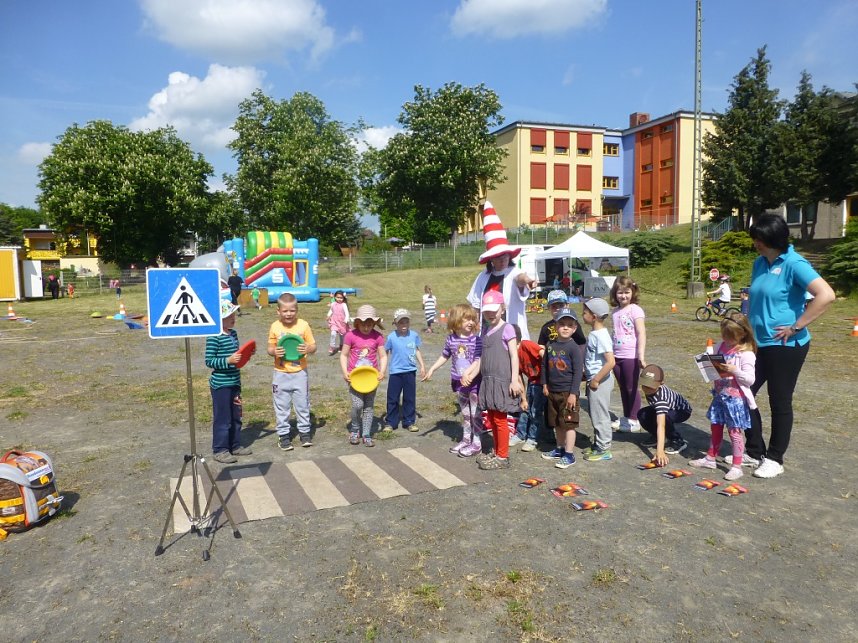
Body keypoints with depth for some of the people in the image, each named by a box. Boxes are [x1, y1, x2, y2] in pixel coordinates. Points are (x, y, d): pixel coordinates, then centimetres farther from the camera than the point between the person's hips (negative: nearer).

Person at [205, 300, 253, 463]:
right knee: (222, 418, 3)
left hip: (235, 382, 8)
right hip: (220, 384, -8)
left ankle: (235, 445, 30)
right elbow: (209, 361, -17)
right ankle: (220, 450, 16)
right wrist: (228, 361, -27)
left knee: (236, 416, 17)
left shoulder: (233, 333, 8)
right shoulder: (214, 338, -16)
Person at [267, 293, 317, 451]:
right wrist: (274, 352, -18)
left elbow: (313, 346, -1)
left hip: (300, 372, 0)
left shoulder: (303, 325, -6)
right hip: (281, 373, 1)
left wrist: (308, 349, -23)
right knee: (282, 405, 9)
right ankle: (283, 434, 22)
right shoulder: (275, 327, -3)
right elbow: (270, 348, 4)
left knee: (302, 404, 10)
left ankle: (304, 432, 25)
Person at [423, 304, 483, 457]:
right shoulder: (451, 339, 0)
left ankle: (476, 443, 15)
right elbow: (444, 356, 14)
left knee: (475, 413, 4)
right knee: (465, 412, 18)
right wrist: (431, 370, 13)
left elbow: (479, 361, -17)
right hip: (458, 382, 5)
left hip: (474, 381, -5)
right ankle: (466, 439, 31)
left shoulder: (476, 339, -14)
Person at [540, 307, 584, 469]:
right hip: (553, 391, 6)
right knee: (557, 423, 17)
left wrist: (573, 393, -16)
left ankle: (569, 454, 8)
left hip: (568, 392, -6)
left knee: (569, 424, 0)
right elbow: (545, 365, 14)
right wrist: (545, 384, 11)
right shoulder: (550, 345, 4)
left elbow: (578, 371, -14)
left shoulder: (573, 347, -12)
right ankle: (560, 449, 32)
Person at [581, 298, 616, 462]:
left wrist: (595, 380, -23)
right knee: (595, 414, 19)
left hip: (600, 381, -10)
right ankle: (598, 445, 32)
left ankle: (603, 449, 14)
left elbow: (611, 362, -29)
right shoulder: (594, 333, 7)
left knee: (599, 415, 2)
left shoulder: (601, 336, -22)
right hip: (594, 379, 10)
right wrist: (587, 375, 14)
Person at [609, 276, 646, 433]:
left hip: (630, 356, -6)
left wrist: (641, 356, -24)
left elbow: (641, 334, -16)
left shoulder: (635, 310, -10)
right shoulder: (615, 312, 9)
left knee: (632, 388, 4)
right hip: (617, 355, 6)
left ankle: (634, 421, 15)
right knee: (622, 388, 15)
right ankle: (626, 417, 27)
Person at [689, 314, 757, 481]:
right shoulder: (721, 346, 4)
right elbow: (712, 364, 16)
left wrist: (735, 370, -29)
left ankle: (737, 466, 11)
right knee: (715, 427, 17)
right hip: (719, 395, 7)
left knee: (735, 431, 0)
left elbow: (750, 380, -17)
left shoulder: (746, 354, -15)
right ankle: (710, 458, 31)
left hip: (736, 398, -7)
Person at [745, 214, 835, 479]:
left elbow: (826, 295, -26)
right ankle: (755, 451, 25)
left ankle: (774, 459, 20)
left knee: (780, 402, 5)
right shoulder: (759, 263, 8)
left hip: (785, 346, -8)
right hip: (759, 343, 8)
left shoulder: (794, 264, -15)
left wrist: (796, 327, -21)